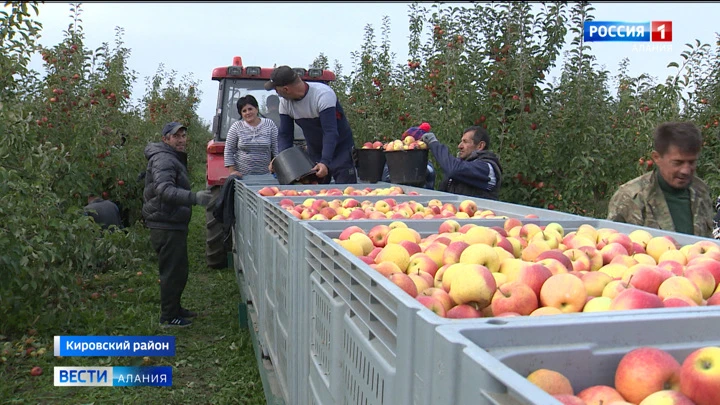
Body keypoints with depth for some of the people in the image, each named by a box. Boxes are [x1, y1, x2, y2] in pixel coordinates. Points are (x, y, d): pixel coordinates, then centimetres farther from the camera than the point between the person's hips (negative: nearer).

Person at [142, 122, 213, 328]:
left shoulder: (175, 158, 18)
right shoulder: (164, 160, -18)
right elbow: (164, 190, -34)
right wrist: (194, 198, -44)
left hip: (173, 224, 11)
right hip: (166, 226, -11)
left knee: (178, 269, 19)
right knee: (172, 270, -3)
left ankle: (174, 308, 33)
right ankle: (168, 316, 7)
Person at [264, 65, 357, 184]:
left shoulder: (323, 94, -27)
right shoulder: (285, 102, -7)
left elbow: (330, 132, -33)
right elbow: (284, 134, -4)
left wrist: (325, 162, -44)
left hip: (340, 149, -5)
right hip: (314, 153, 6)